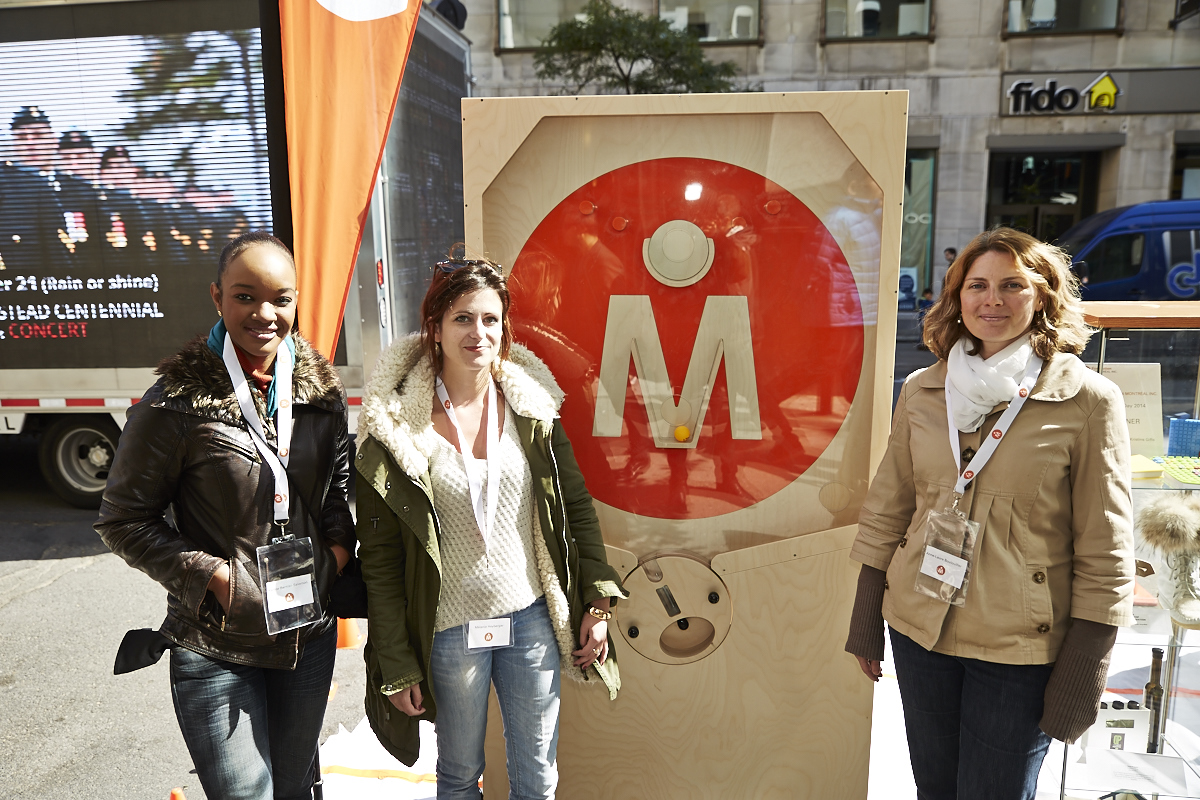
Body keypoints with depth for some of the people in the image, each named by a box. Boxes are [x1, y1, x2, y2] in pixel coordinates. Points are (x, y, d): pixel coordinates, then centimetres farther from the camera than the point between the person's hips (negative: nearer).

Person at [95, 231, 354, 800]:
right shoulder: (177, 403, -15)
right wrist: (212, 575, -15)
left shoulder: (321, 390, -1)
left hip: (310, 634, 5)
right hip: (216, 651, -4)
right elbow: (123, 521, -7)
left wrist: (339, 545, -2)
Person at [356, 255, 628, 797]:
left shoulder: (531, 406, -2)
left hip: (534, 620, 2)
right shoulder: (396, 426, -11)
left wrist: (598, 604, 1)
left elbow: (577, 507, 4)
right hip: (450, 631, -2)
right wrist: (397, 668, -6)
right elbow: (379, 561, -7)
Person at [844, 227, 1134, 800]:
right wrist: (866, 617, 7)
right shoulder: (922, 390, 1)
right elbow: (887, 510, 6)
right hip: (919, 629, 3)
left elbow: (1104, 550, -7)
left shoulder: (1088, 400, -9)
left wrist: (1083, 673, -8)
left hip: (1020, 649, -3)